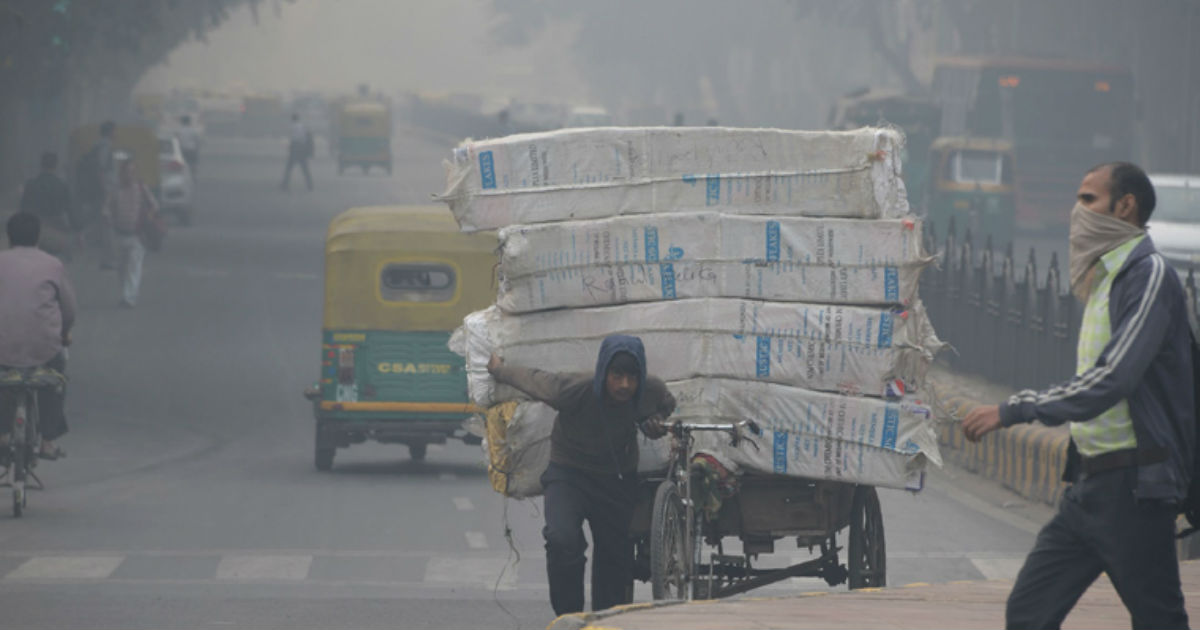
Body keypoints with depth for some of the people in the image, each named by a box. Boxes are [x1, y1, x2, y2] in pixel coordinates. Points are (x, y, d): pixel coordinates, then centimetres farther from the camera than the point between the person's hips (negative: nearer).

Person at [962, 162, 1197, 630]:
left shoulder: (1149, 277, -13)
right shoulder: (1104, 278, 16)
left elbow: (1111, 380, -22)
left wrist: (1012, 412, -21)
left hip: (1134, 485, -9)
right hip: (1090, 484, 9)